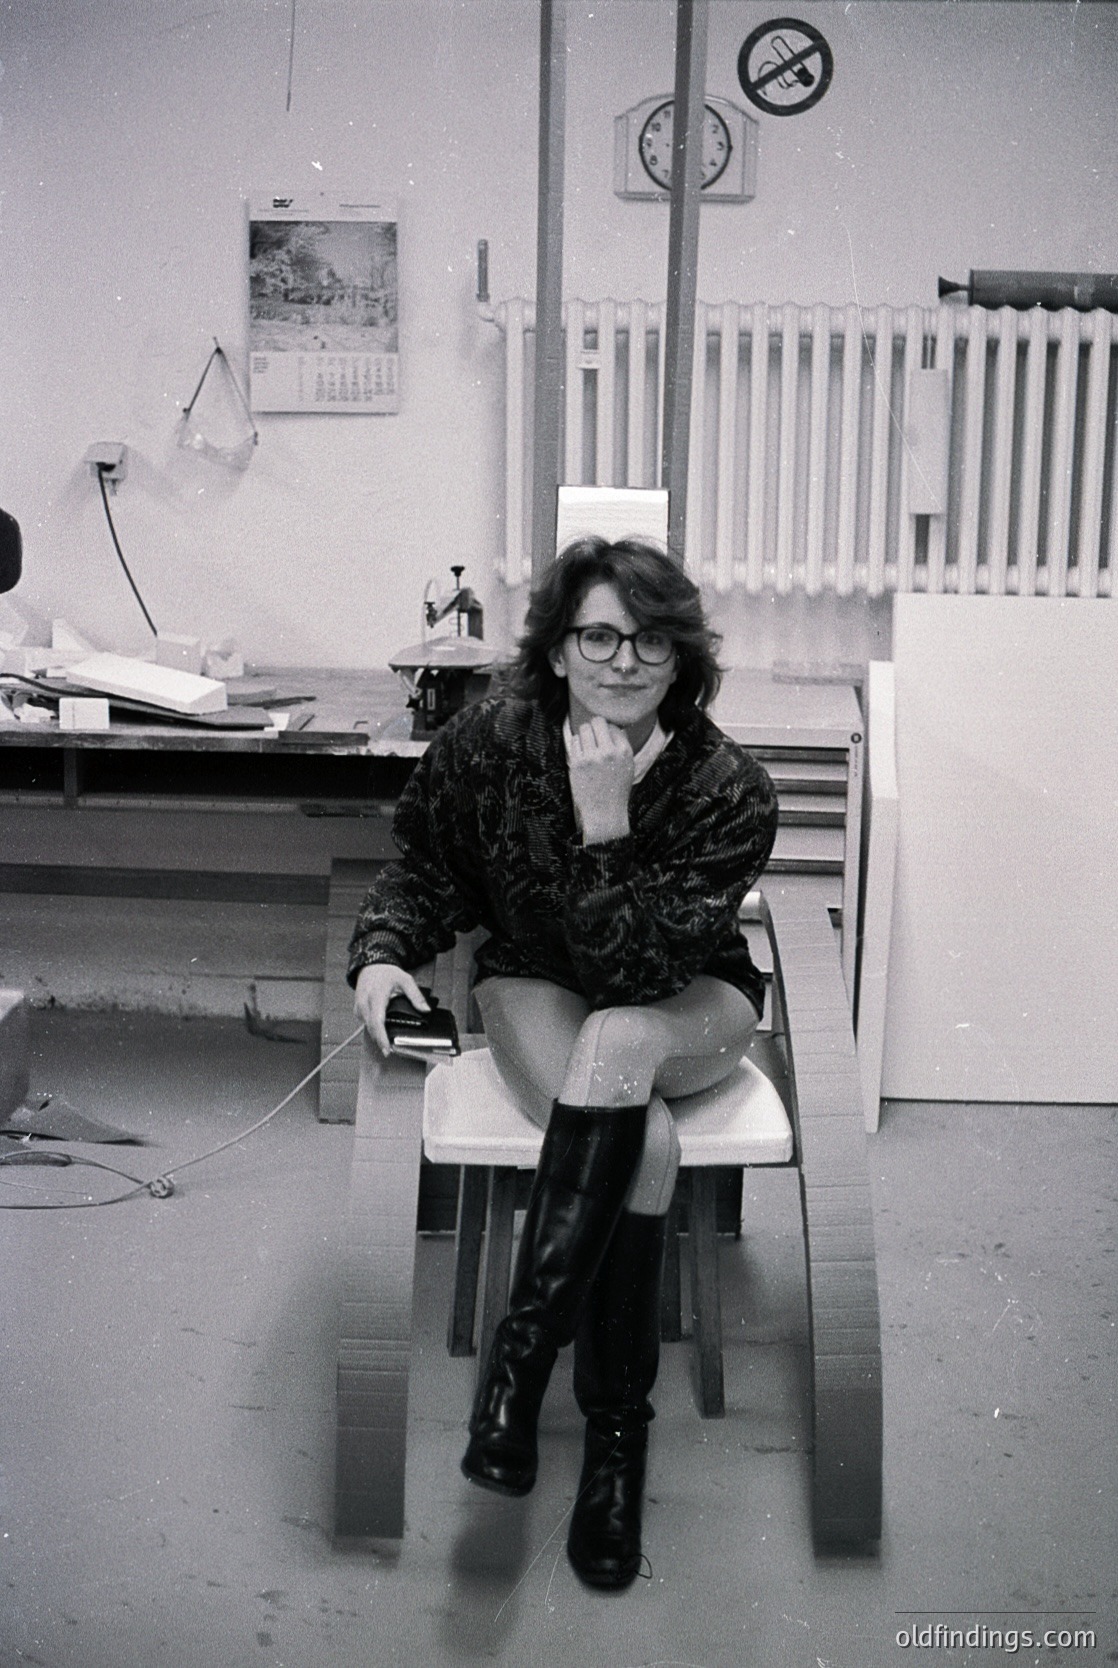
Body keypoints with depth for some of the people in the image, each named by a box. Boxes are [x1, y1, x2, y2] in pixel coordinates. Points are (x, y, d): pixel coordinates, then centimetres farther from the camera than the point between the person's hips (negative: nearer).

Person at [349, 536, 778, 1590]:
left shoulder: (727, 789, -21)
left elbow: (638, 970, -27)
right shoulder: (492, 740, -15)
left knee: (616, 1039, -39)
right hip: (536, 987, 1)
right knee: (645, 1142, -32)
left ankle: (522, 1348, -31)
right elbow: (424, 868, 2)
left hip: (687, 1009, -1)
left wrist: (606, 830, -36)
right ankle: (616, 1434, -21)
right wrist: (383, 953, -17)